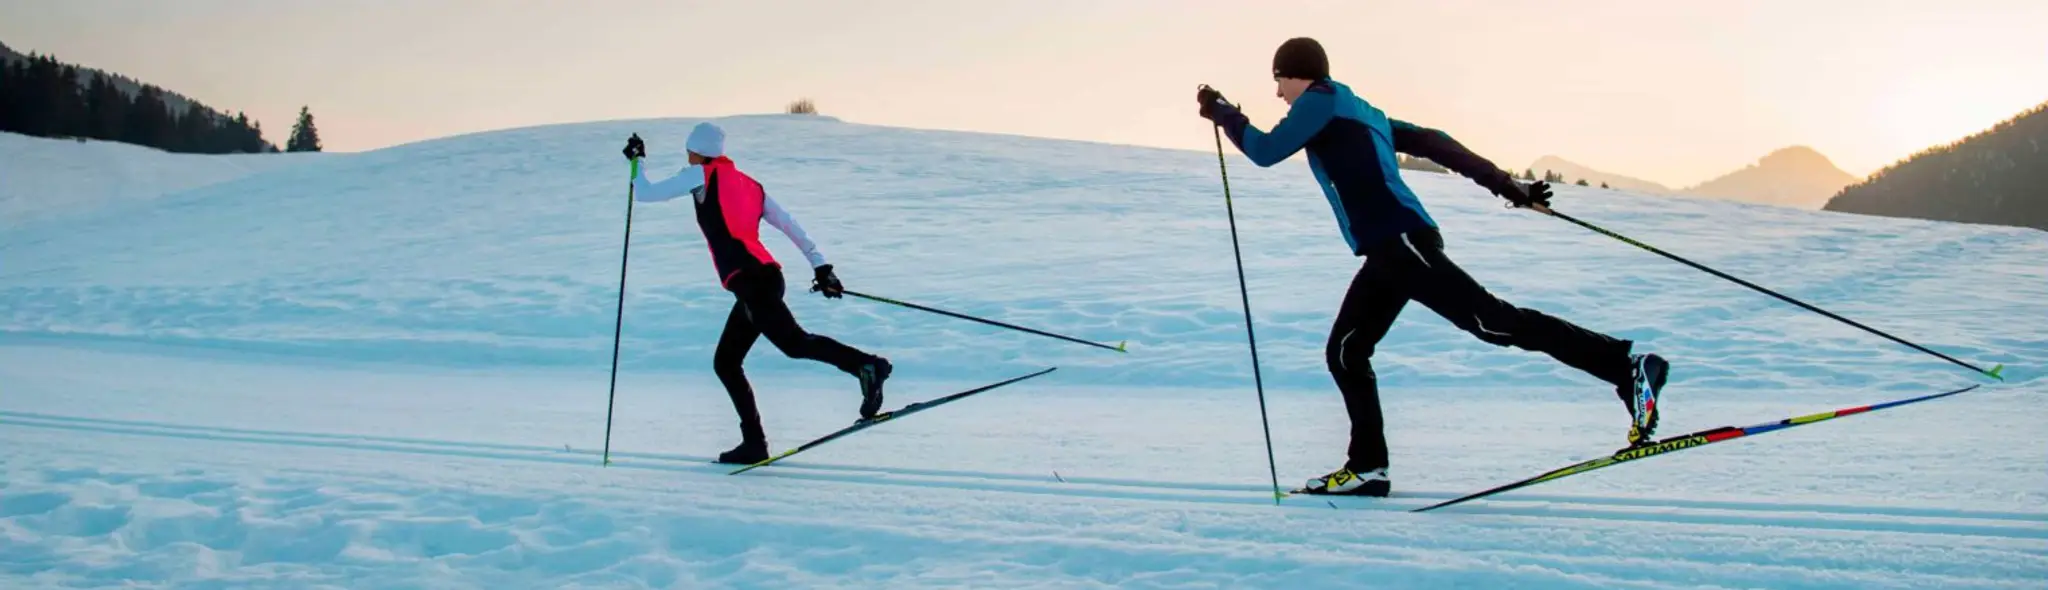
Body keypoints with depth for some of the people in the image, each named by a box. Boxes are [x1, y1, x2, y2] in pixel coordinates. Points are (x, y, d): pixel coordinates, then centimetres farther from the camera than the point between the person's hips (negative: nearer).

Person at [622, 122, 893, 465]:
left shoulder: (702, 175, 7)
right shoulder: (749, 184, 24)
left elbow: (644, 194, 12)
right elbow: (790, 225, 18)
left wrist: (636, 161, 29)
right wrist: (820, 266, 17)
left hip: (749, 280, -8)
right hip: (767, 277, 8)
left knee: (794, 343, -22)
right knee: (725, 363, 13)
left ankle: (865, 365, -39)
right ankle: (754, 443, 10)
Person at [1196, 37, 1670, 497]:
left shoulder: (1322, 101, 1)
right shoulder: (1356, 111, 27)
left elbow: (1267, 151, -4)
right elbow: (1432, 142, 25)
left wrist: (1222, 113, 11)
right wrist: (1505, 185, 24)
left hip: (1401, 242, -10)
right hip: (1389, 251, 10)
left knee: (1492, 321, -16)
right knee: (1345, 352, 11)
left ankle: (1626, 367, -19)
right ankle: (1367, 467, 12)